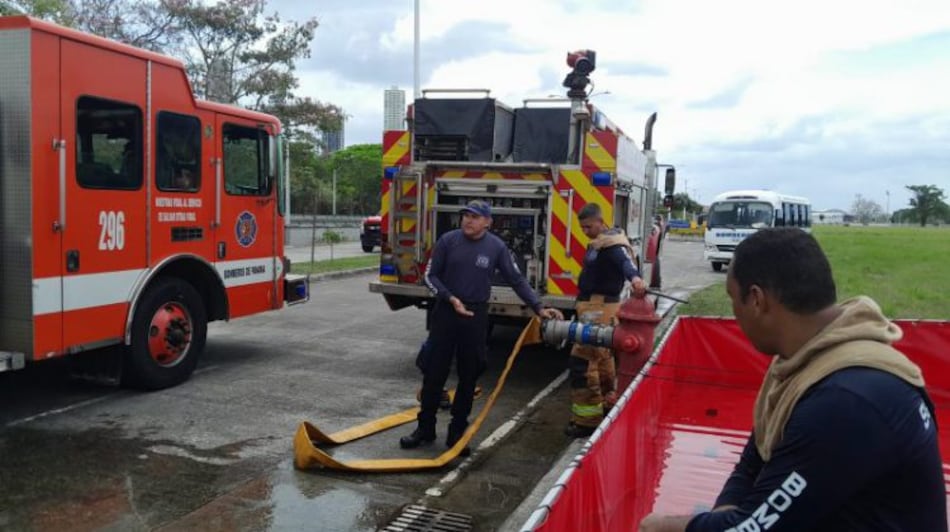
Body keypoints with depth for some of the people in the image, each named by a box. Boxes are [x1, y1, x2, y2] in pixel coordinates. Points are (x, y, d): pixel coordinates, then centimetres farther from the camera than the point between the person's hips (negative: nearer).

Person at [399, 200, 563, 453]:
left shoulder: (496, 247, -4)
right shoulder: (448, 240, -4)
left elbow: (517, 280, 1)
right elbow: (431, 275, 1)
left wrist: (538, 308, -5)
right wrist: (451, 298, -13)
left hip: (475, 316, 0)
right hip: (445, 312, 0)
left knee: (469, 376, 7)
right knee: (434, 373, 4)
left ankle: (457, 431, 20)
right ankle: (425, 427, 18)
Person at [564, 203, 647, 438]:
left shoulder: (612, 243, -17)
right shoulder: (598, 243, 14)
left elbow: (624, 259, -39)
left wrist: (634, 277, -60)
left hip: (600, 309, -11)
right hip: (594, 307, 11)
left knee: (581, 361, -12)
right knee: (602, 358, 23)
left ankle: (587, 420, -6)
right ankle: (608, 402, 40)